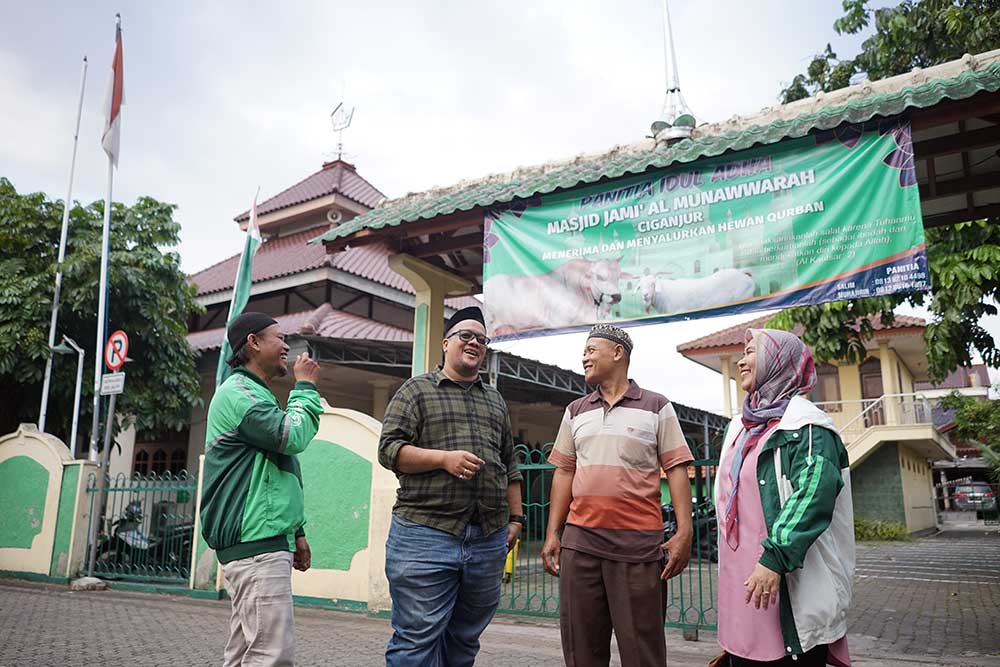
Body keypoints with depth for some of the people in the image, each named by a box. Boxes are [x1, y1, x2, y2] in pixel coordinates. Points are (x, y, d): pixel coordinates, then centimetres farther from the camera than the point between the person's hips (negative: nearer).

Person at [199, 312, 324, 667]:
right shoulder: (238, 392, -8)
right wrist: (306, 386, -4)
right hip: (256, 543, -10)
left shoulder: (254, 394, 24)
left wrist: (296, 530, 21)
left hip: (262, 539, 10)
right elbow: (292, 436, -19)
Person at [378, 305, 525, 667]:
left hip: (489, 539, 5)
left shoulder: (495, 400, 20)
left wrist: (516, 517, 14)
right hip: (426, 534, -4)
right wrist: (444, 458, -15)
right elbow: (389, 448, -5)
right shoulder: (417, 389, 5)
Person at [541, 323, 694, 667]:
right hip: (579, 542, 4)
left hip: (638, 544, -3)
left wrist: (684, 532, -9)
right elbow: (564, 473, 14)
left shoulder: (656, 407, 4)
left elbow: (676, 469, 0)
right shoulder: (576, 411, 14)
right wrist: (552, 534, 9)